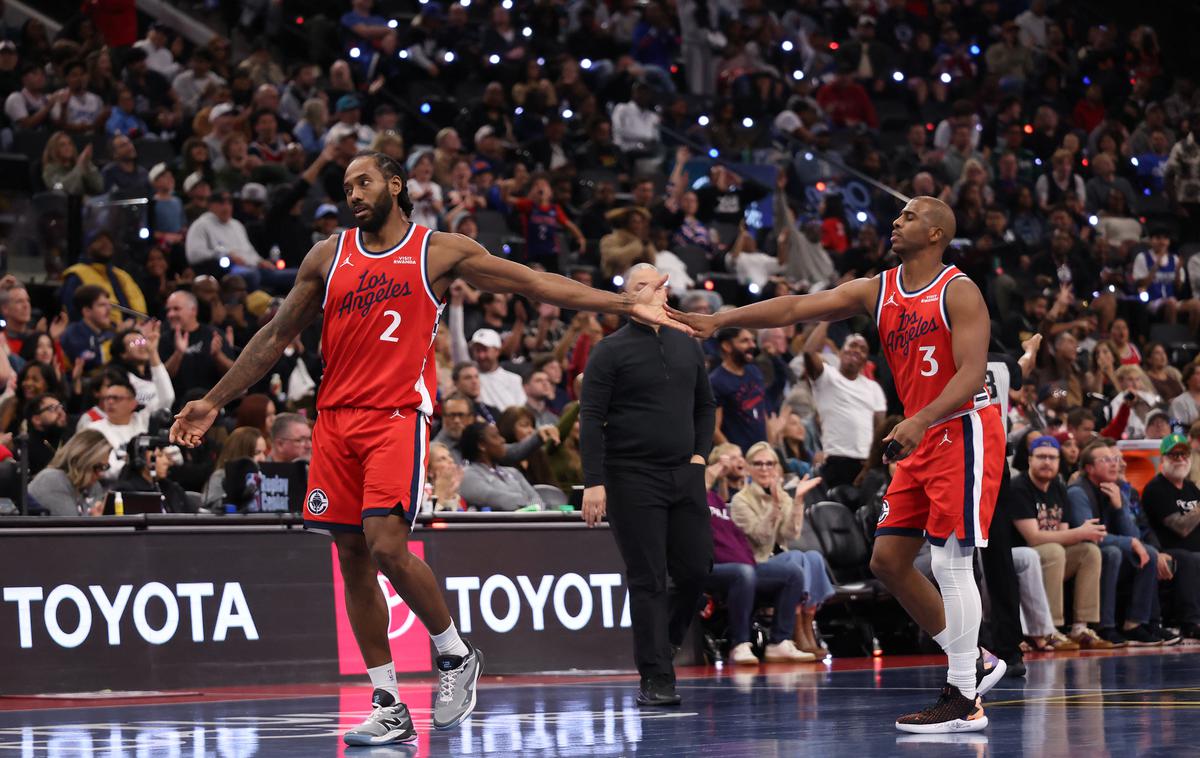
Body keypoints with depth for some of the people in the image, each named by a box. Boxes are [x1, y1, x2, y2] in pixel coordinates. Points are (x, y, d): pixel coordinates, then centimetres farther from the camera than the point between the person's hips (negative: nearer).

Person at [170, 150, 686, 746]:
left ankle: (456, 655, 4)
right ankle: (388, 709, 9)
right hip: (336, 420, 5)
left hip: (398, 416, -5)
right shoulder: (327, 256, 13)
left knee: (387, 546, -20)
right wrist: (214, 401, 15)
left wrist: (627, 305, -5)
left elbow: (533, 282, 1)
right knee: (352, 559, 3)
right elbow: (277, 336, 18)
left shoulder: (441, 251, 3)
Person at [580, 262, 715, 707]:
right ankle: (655, 679, -1)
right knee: (648, 580, -5)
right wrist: (593, 482, -15)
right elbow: (591, 419, -7)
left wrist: (701, 453, 11)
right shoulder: (611, 351, -3)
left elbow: (706, 404, 25)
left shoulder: (687, 346, 14)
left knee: (696, 570, 2)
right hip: (632, 479, -5)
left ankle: (661, 644, 27)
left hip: (684, 476, 5)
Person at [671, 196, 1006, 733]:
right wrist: (719, 320, -11)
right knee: (888, 559, 7)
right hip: (923, 438, 8)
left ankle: (964, 700, -5)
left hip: (964, 431, -8)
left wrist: (921, 420, -35)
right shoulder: (877, 291, 8)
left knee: (950, 563, -11)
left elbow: (971, 373, -21)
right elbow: (796, 308, -1)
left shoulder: (958, 292, -12)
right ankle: (972, 663, 18)